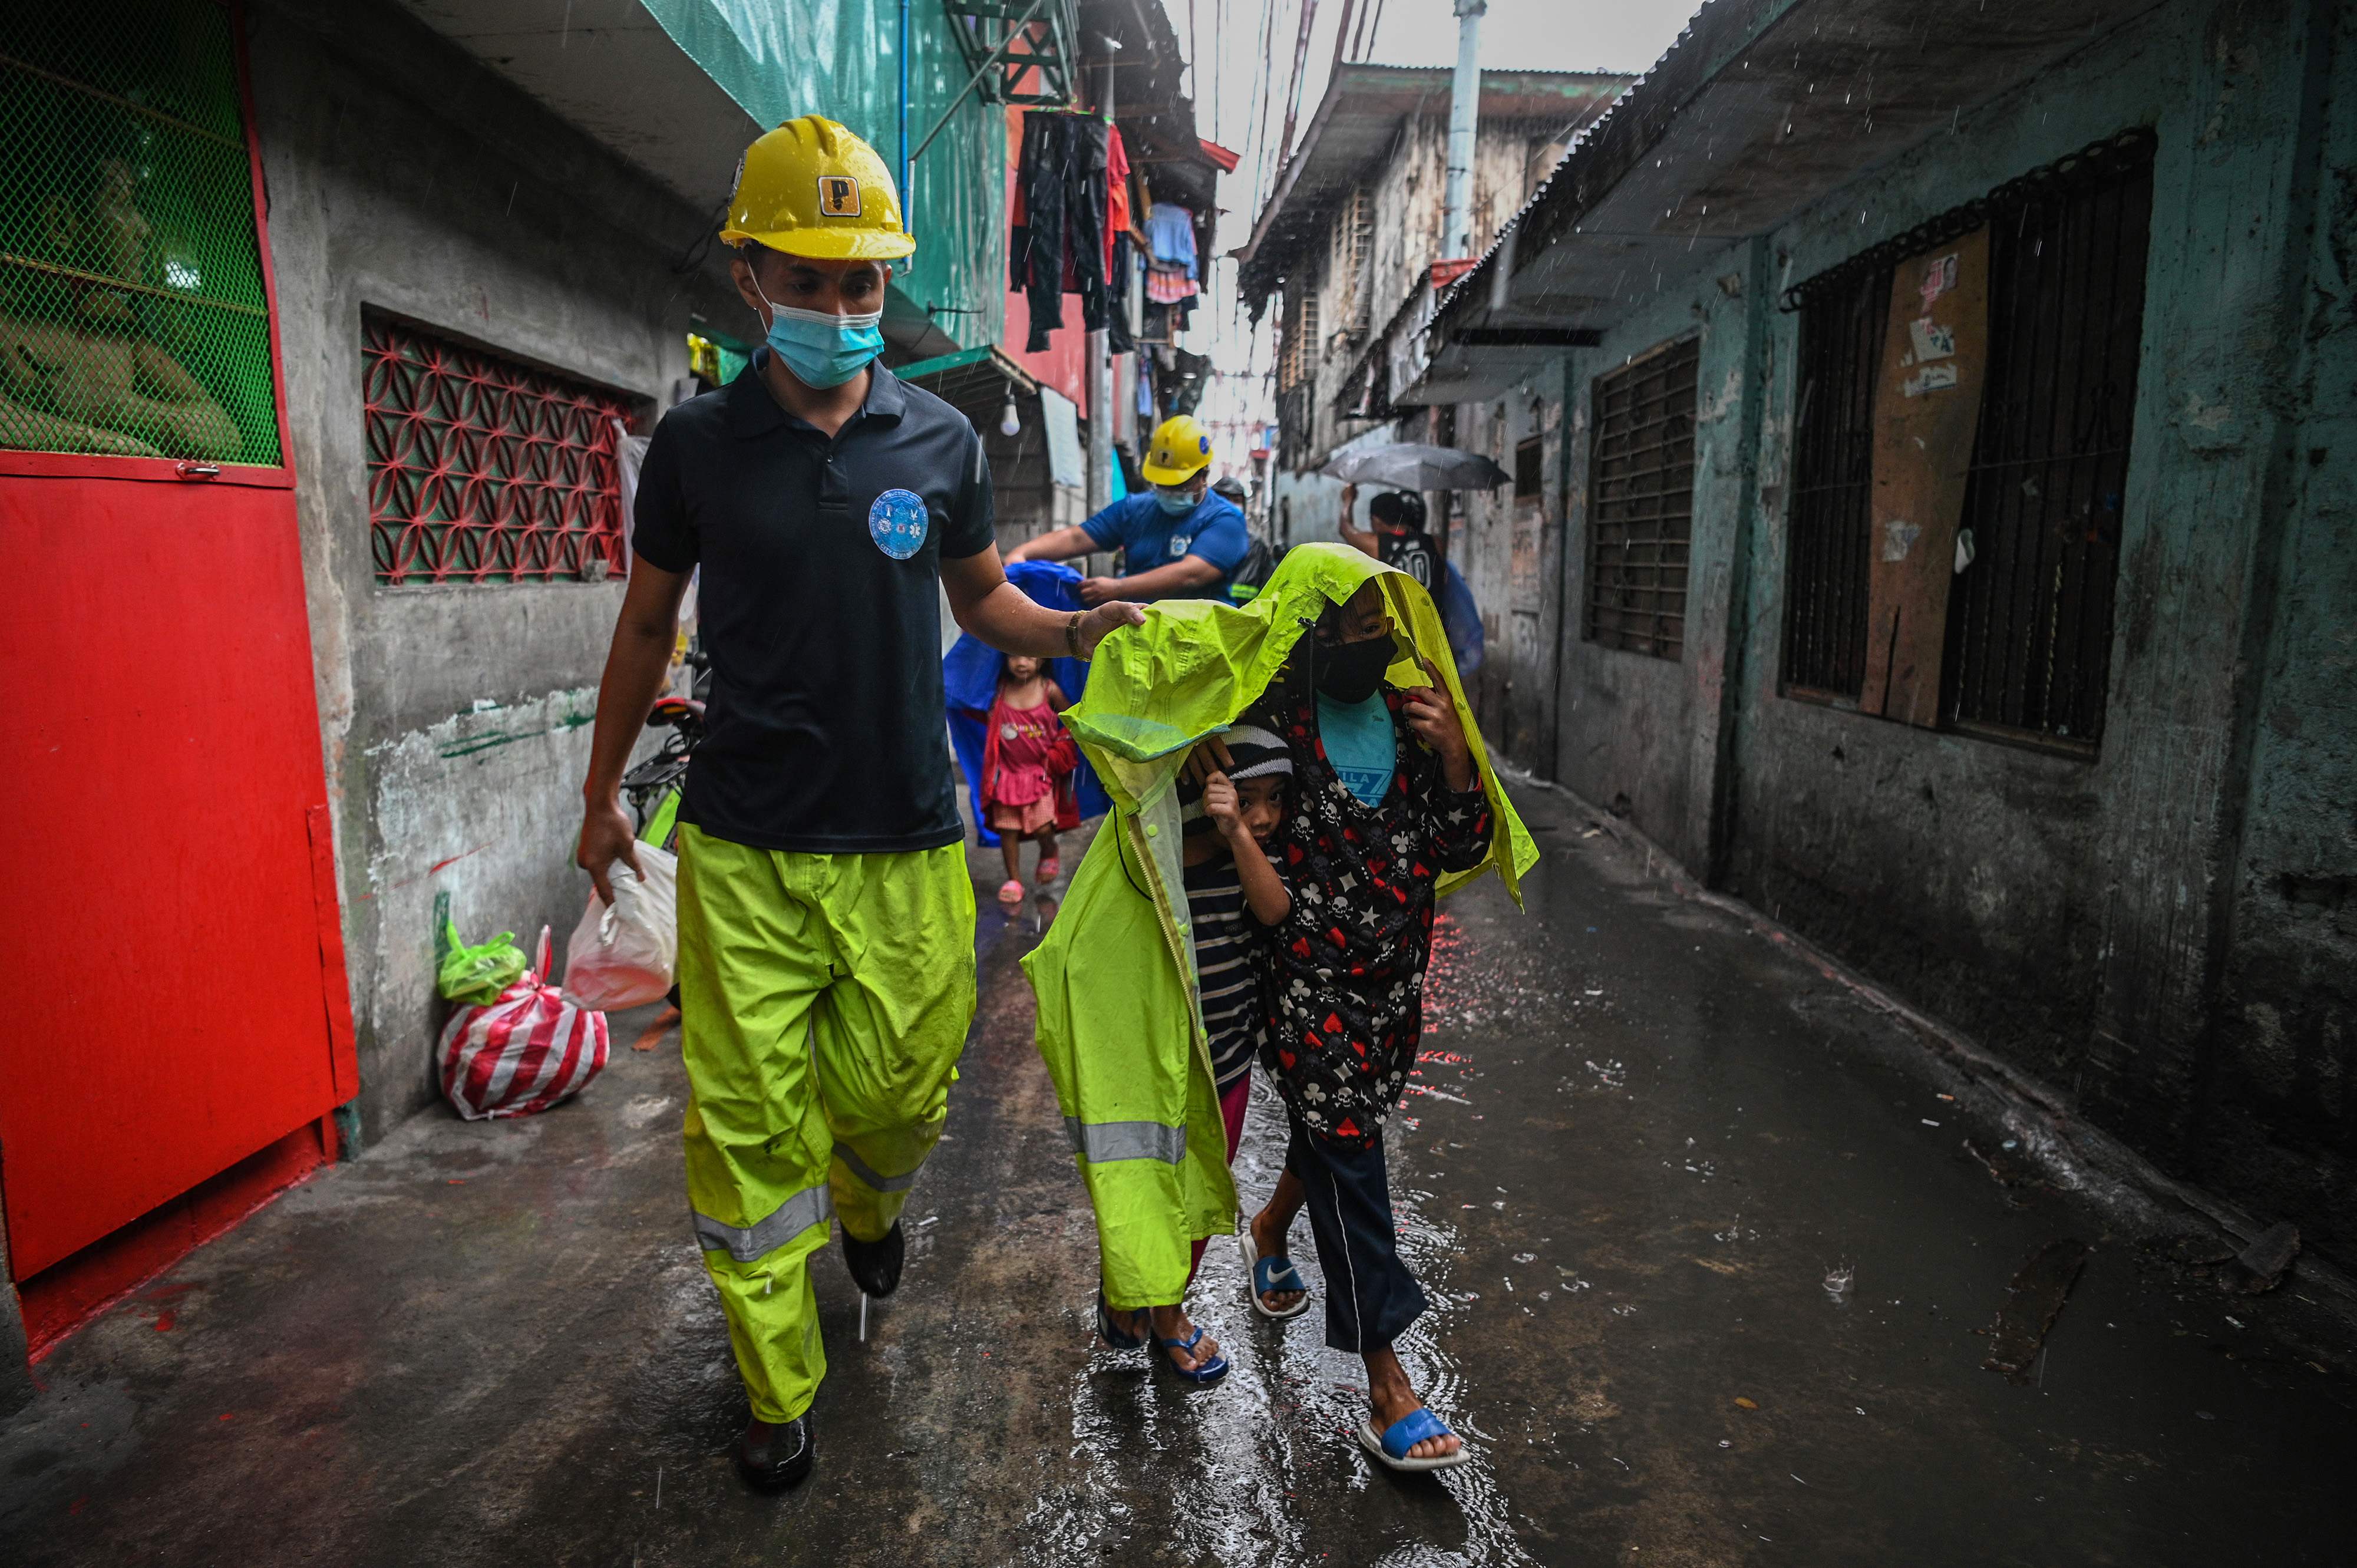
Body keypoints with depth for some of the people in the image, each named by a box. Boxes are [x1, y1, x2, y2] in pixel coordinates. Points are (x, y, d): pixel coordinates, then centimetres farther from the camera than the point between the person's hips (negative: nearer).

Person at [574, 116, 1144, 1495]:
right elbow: (649, 623, 13)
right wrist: (602, 790, 18)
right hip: (745, 855, 0)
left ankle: (869, 1203, 47)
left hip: (907, 848, 1)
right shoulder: (698, 444, 2)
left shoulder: (941, 440, 4)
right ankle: (780, 1389, 24)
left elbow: (982, 598, 15)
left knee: (902, 1095, 10)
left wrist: (1076, 630, -5)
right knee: (748, 1130, 3)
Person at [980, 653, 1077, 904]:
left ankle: (1049, 855, 29)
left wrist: (1061, 746, -5)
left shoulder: (1049, 690, -8)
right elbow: (991, 719, 16)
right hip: (1007, 772, 2)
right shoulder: (1001, 689, -2)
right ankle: (1013, 879, 18)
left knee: (1043, 827, -6)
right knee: (1007, 828, 2)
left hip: (1040, 772, -2)